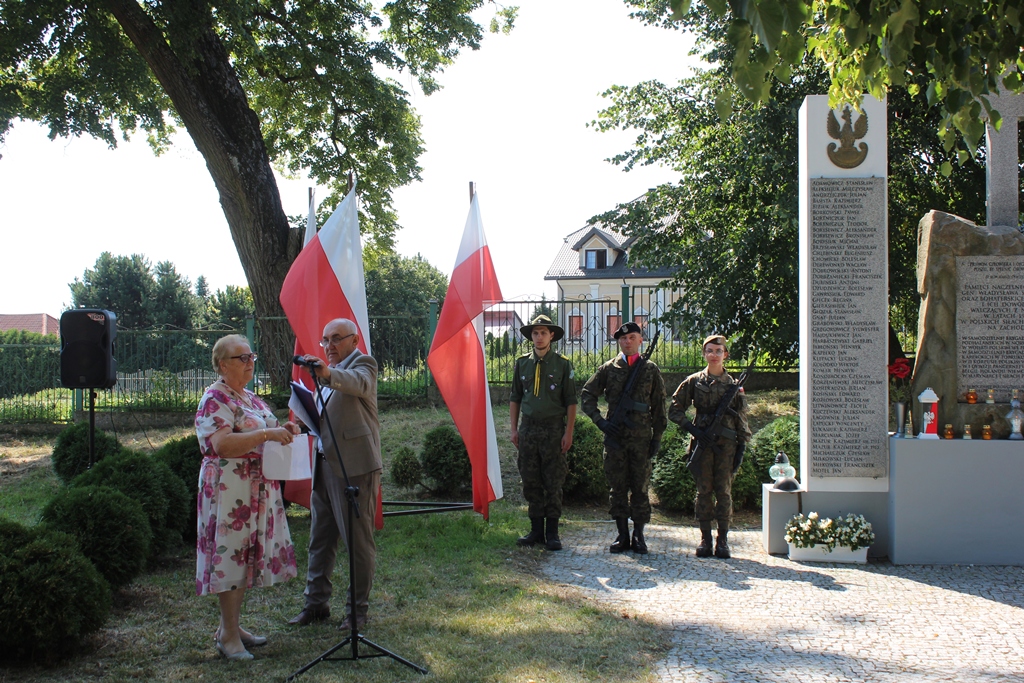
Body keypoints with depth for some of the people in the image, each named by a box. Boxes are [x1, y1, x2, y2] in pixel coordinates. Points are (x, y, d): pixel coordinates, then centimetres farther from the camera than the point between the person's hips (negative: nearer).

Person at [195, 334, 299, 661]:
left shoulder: (251, 398, 16)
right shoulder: (215, 399, -11)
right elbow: (223, 444, -24)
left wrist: (283, 431, 6)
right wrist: (267, 434, -28)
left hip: (258, 490, 9)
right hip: (230, 489, -9)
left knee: (247, 556, 12)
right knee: (231, 555, -5)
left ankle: (232, 625, 21)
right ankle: (228, 635, 3)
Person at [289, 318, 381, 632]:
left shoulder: (362, 363, -6)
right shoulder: (334, 372, 19)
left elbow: (358, 383, -31)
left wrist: (327, 374, -49)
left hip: (355, 466, -9)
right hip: (325, 465, 9)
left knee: (359, 540, 0)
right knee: (320, 538, 14)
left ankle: (358, 609, 9)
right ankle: (316, 603, 24)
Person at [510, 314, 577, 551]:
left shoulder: (563, 364, 0)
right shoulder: (522, 363, 9)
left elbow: (571, 401, 0)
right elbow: (514, 398, 14)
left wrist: (568, 432, -7)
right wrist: (514, 429, 7)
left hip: (554, 429, -3)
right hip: (528, 429, 3)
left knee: (554, 484, 0)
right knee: (531, 483, 7)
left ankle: (552, 533, 7)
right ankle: (536, 530, 16)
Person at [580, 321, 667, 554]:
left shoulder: (651, 370, 6)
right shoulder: (608, 369, 6)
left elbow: (659, 406, 8)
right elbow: (587, 395, 9)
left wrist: (657, 437, 2)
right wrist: (600, 421, -2)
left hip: (642, 438, -1)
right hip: (615, 436, 1)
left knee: (640, 487, 3)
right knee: (618, 487, 5)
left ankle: (639, 535, 11)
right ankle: (622, 535, 13)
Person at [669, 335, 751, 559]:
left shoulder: (734, 384, 6)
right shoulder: (694, 381, 4)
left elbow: (741, 419, 8)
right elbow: (675, 410, 6)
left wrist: (741, 448, 1)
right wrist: (692, 429, -7)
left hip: (726, 443, 0)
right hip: (703, 441, 0)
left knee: (724, 490, 1)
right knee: (704, 490, 3)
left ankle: (722, 540, 7)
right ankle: (705, 538, 10)